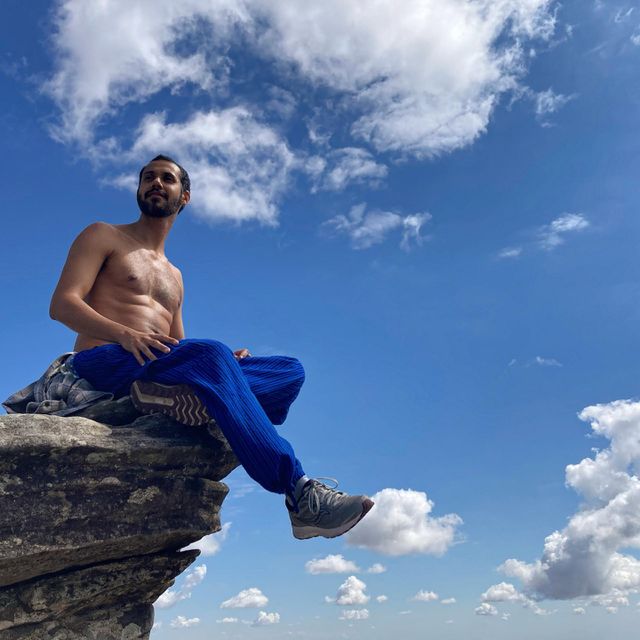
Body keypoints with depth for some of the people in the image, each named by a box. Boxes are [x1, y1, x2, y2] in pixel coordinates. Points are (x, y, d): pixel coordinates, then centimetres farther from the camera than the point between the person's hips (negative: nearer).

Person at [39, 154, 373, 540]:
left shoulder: (174, 276, 31)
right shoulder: (103, 237, 14)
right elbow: (62, 303, -2)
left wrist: (227, 360, 1)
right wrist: (125, 334, -22)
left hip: (159, 373, 6)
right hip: (103, 364, -6)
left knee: (291, 371, -12)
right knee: (210, 353, -36)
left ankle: (187, 402, -40)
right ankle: (300, 493, -41)